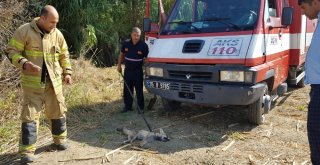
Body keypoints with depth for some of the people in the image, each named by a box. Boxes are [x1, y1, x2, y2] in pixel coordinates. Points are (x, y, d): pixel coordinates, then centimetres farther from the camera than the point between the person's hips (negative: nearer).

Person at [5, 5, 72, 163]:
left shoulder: (57, 34, 4)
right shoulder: (24, 31, -9)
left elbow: (64, 55, 15)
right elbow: (11, 51, -7)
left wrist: (67, 72, 6)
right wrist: (24, 63, -24)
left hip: (54, 81, 4)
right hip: (32, 83, -4)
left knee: (57, 111, 13)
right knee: (30, 114, -4)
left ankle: (59, 139, 33)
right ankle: (27, 150, 5)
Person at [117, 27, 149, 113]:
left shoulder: (143, 45, -9)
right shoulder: (126, 43, -1)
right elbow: (121, 55, 12)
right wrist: (119, 65, 7)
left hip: (138, 72, -3)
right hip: (127, 71, 3)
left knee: (139, 90, 3)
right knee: (127, 90, 11)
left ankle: (141, 107, 14)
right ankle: (127, 106, 23)